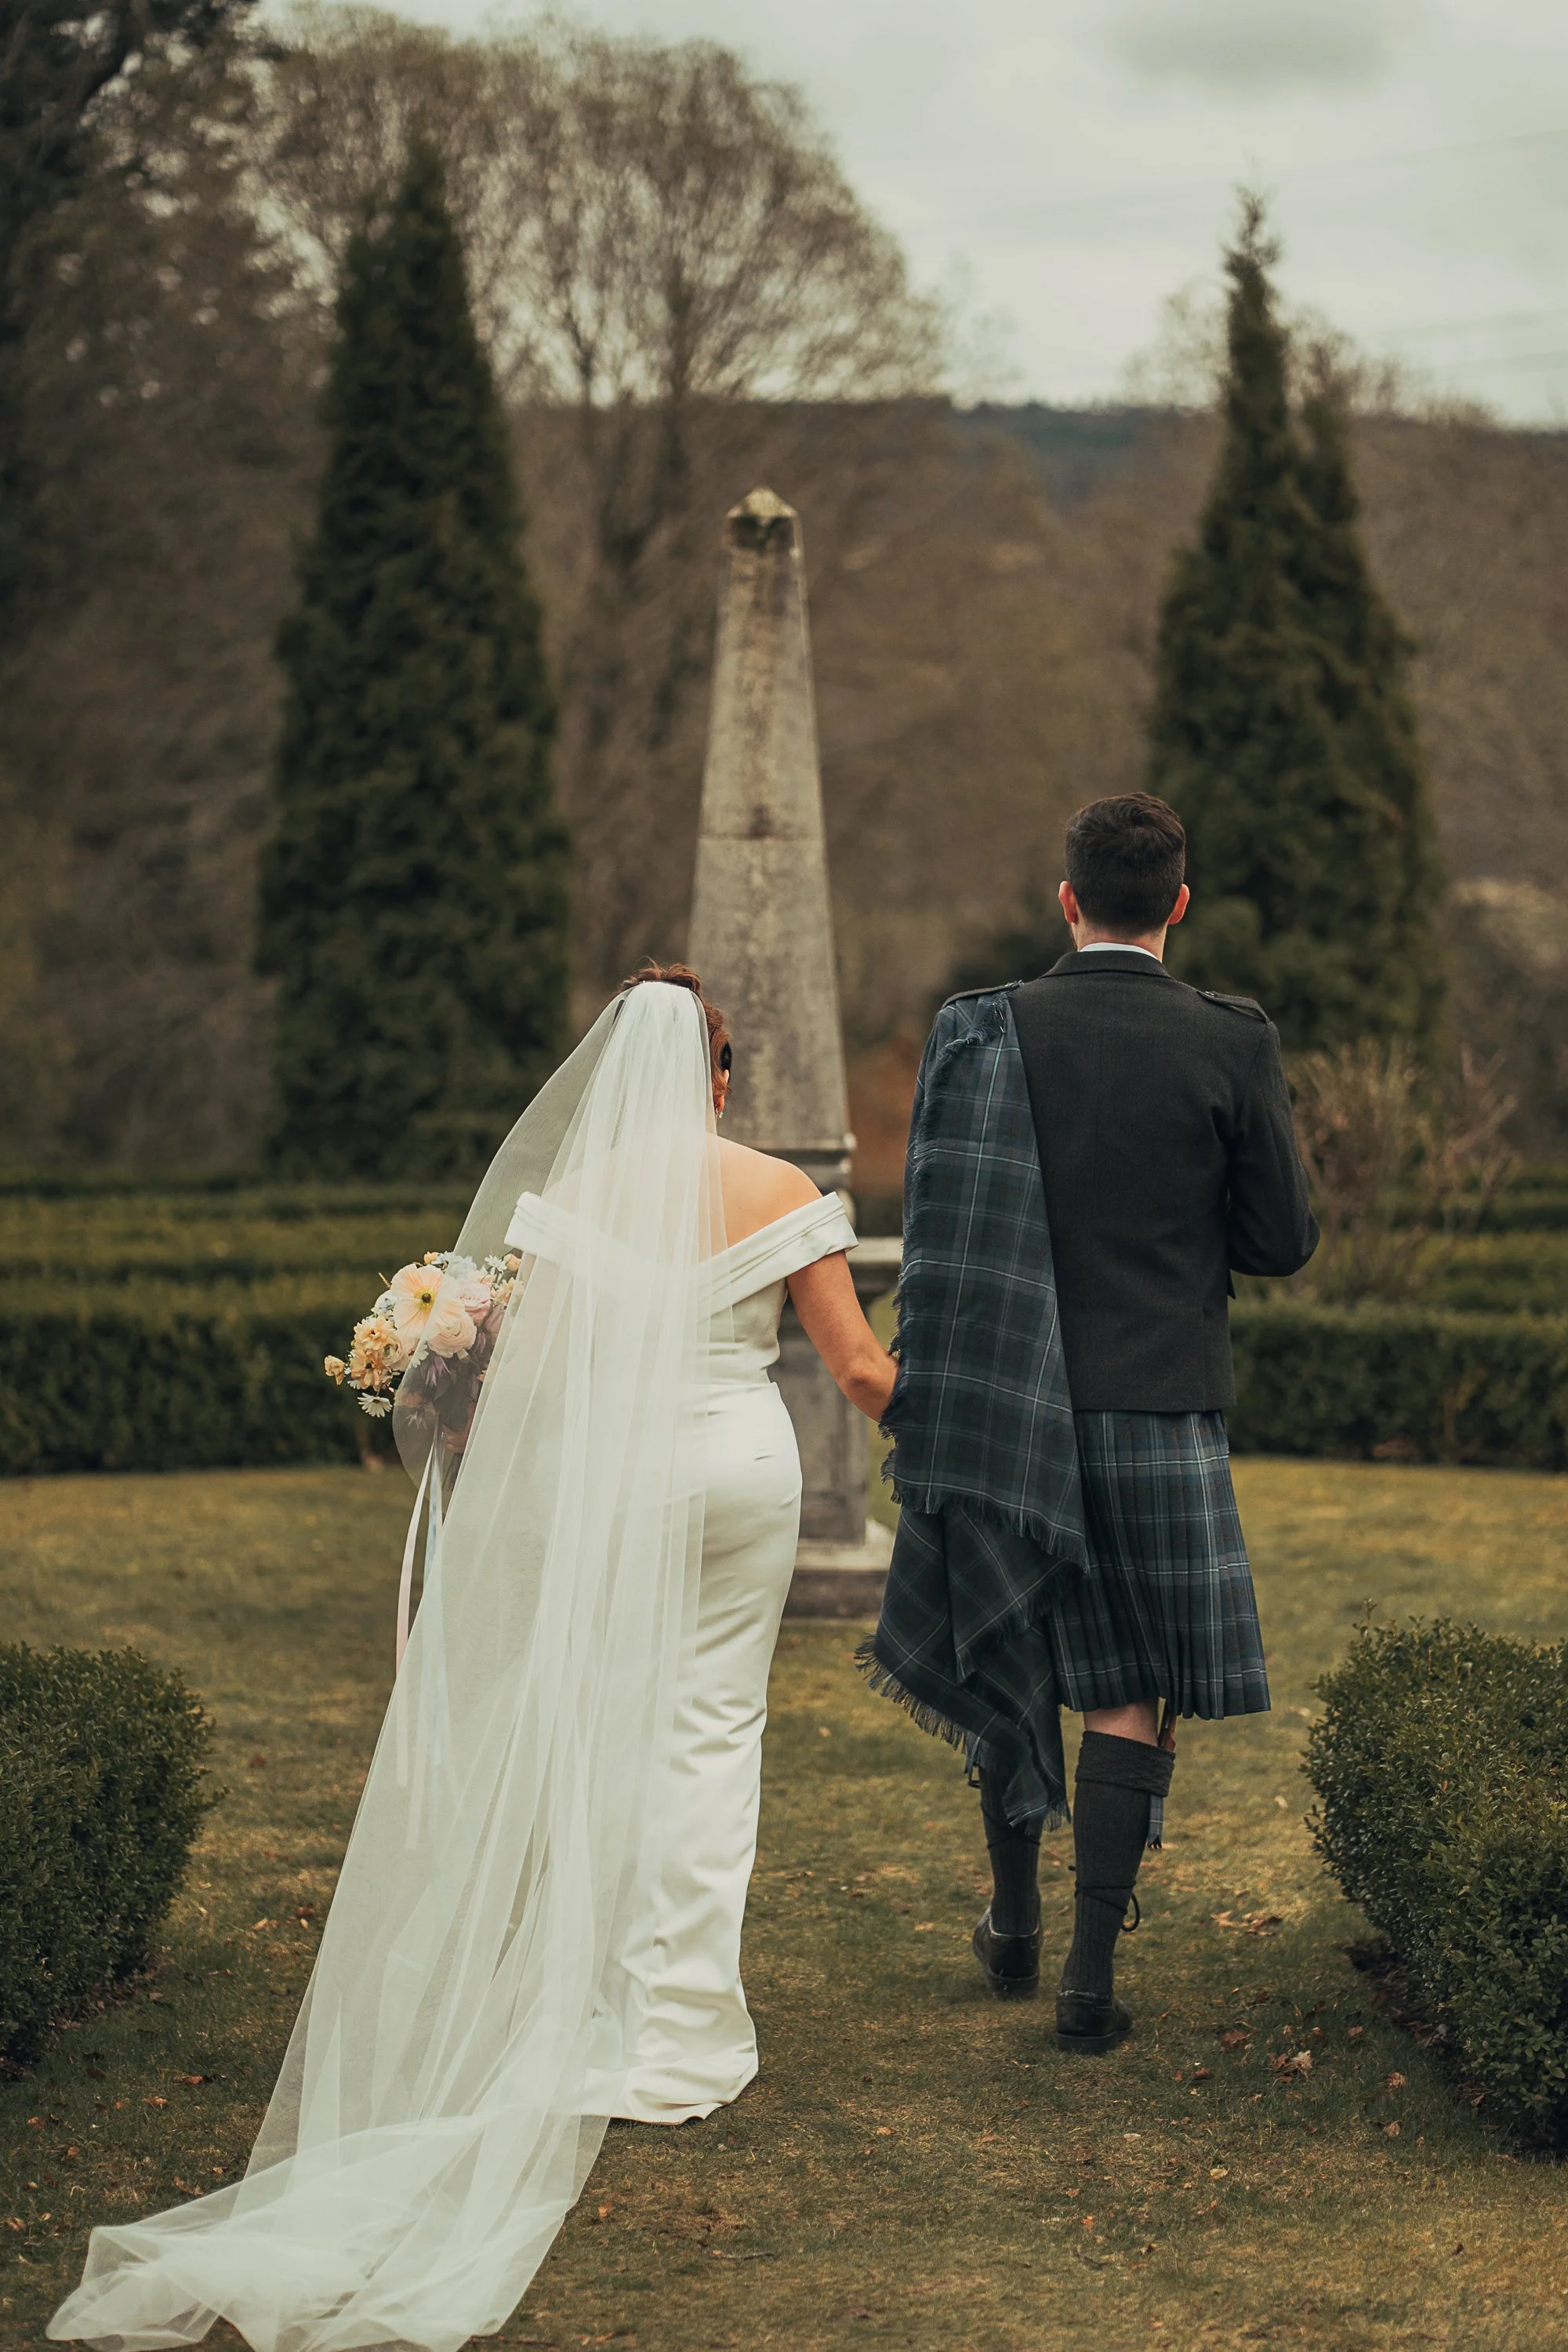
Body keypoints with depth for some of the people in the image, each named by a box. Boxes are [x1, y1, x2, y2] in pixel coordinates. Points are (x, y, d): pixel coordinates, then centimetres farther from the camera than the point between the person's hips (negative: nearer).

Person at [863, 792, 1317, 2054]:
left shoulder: (984, 1031, -4)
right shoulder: (1231, 1041, -8)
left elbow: (941, 1230, -2)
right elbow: (1285, 1238, -2)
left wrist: (939, 1404, 9)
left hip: (1014, 1402, 2)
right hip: (1163, 1405, -2)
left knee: (1013, 1662, 20)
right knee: (1134, 1693, 6)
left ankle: (1015, 1924, 32)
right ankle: (1093, 1972, 3)